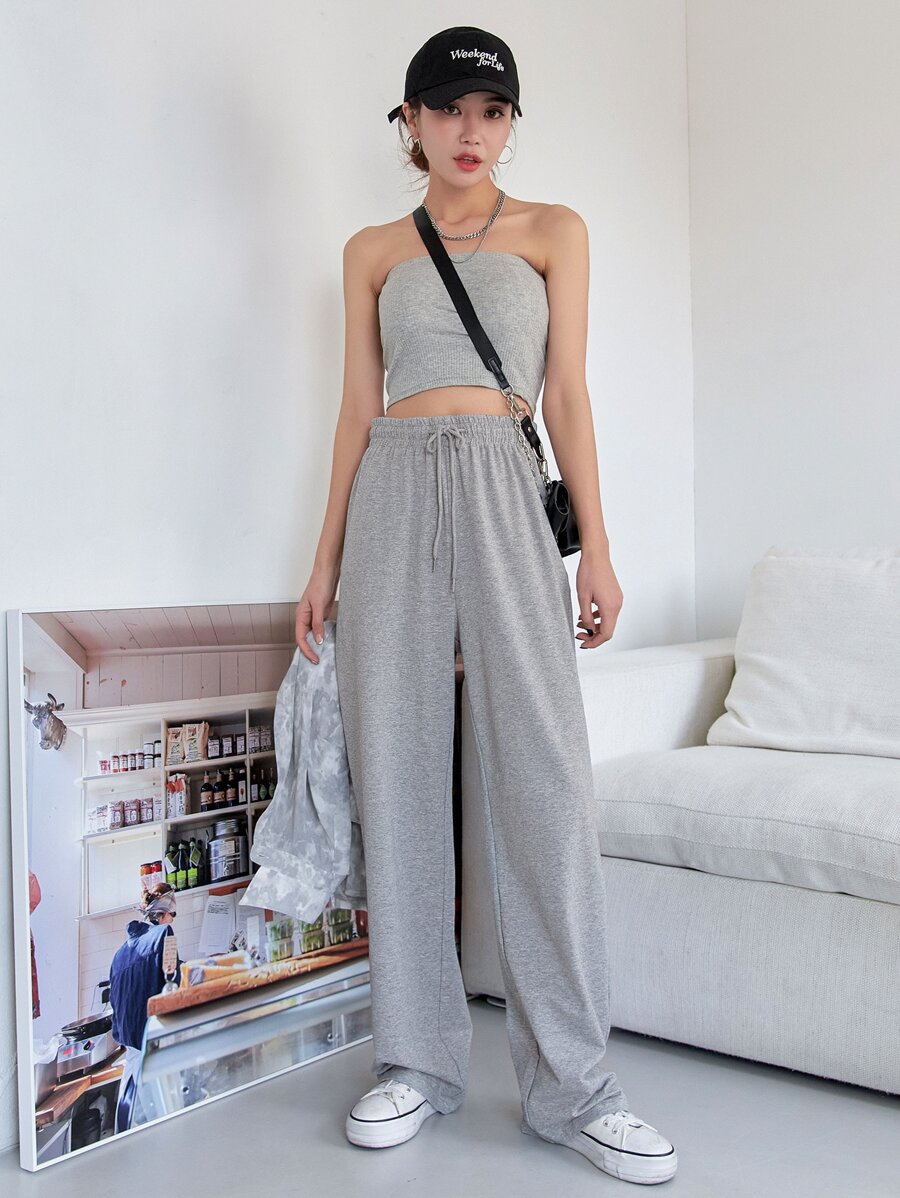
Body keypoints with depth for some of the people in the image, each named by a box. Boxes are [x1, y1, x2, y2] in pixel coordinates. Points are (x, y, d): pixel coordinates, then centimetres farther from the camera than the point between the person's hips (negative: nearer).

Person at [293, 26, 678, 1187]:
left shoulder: (552, 231, 13)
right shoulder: (373, 251, 16)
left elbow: (568, 394, 6)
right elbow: (358, 408, 13)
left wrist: (596, 546, -2)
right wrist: (327, 558, 8)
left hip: (505, 492, -2)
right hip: (393, 496, 2)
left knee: (542, 769, -9)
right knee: (399, 770, 0)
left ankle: (572, 1084, 1)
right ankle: (418, 1059, 12)